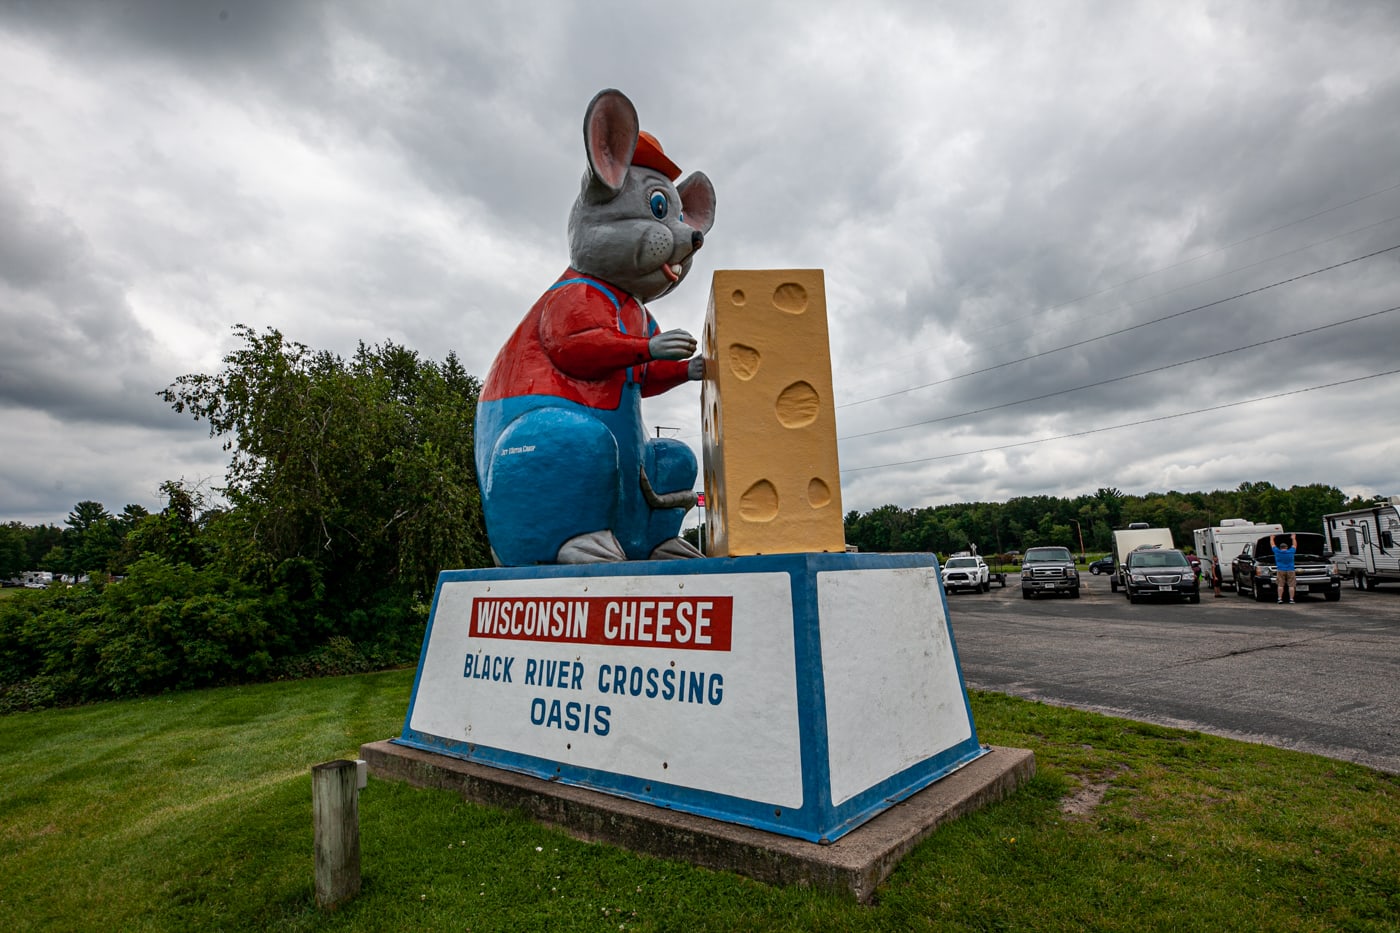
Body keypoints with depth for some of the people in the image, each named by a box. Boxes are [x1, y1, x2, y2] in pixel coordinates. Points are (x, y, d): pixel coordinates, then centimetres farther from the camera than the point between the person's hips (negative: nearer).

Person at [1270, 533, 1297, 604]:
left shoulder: (1277, 552, 0)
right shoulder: (1291, 552, 2)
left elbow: (1272, 545, 17)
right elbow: (1294, 545, 21)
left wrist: (1272, 538, 32)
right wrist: (1293, 538, 36)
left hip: (1280, 571, 0)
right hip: (1290, 571, 0)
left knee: (1280, 585, -1)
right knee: (1291, 585, 0)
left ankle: (1280, 599, -7)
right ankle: (1291, 599, -5)